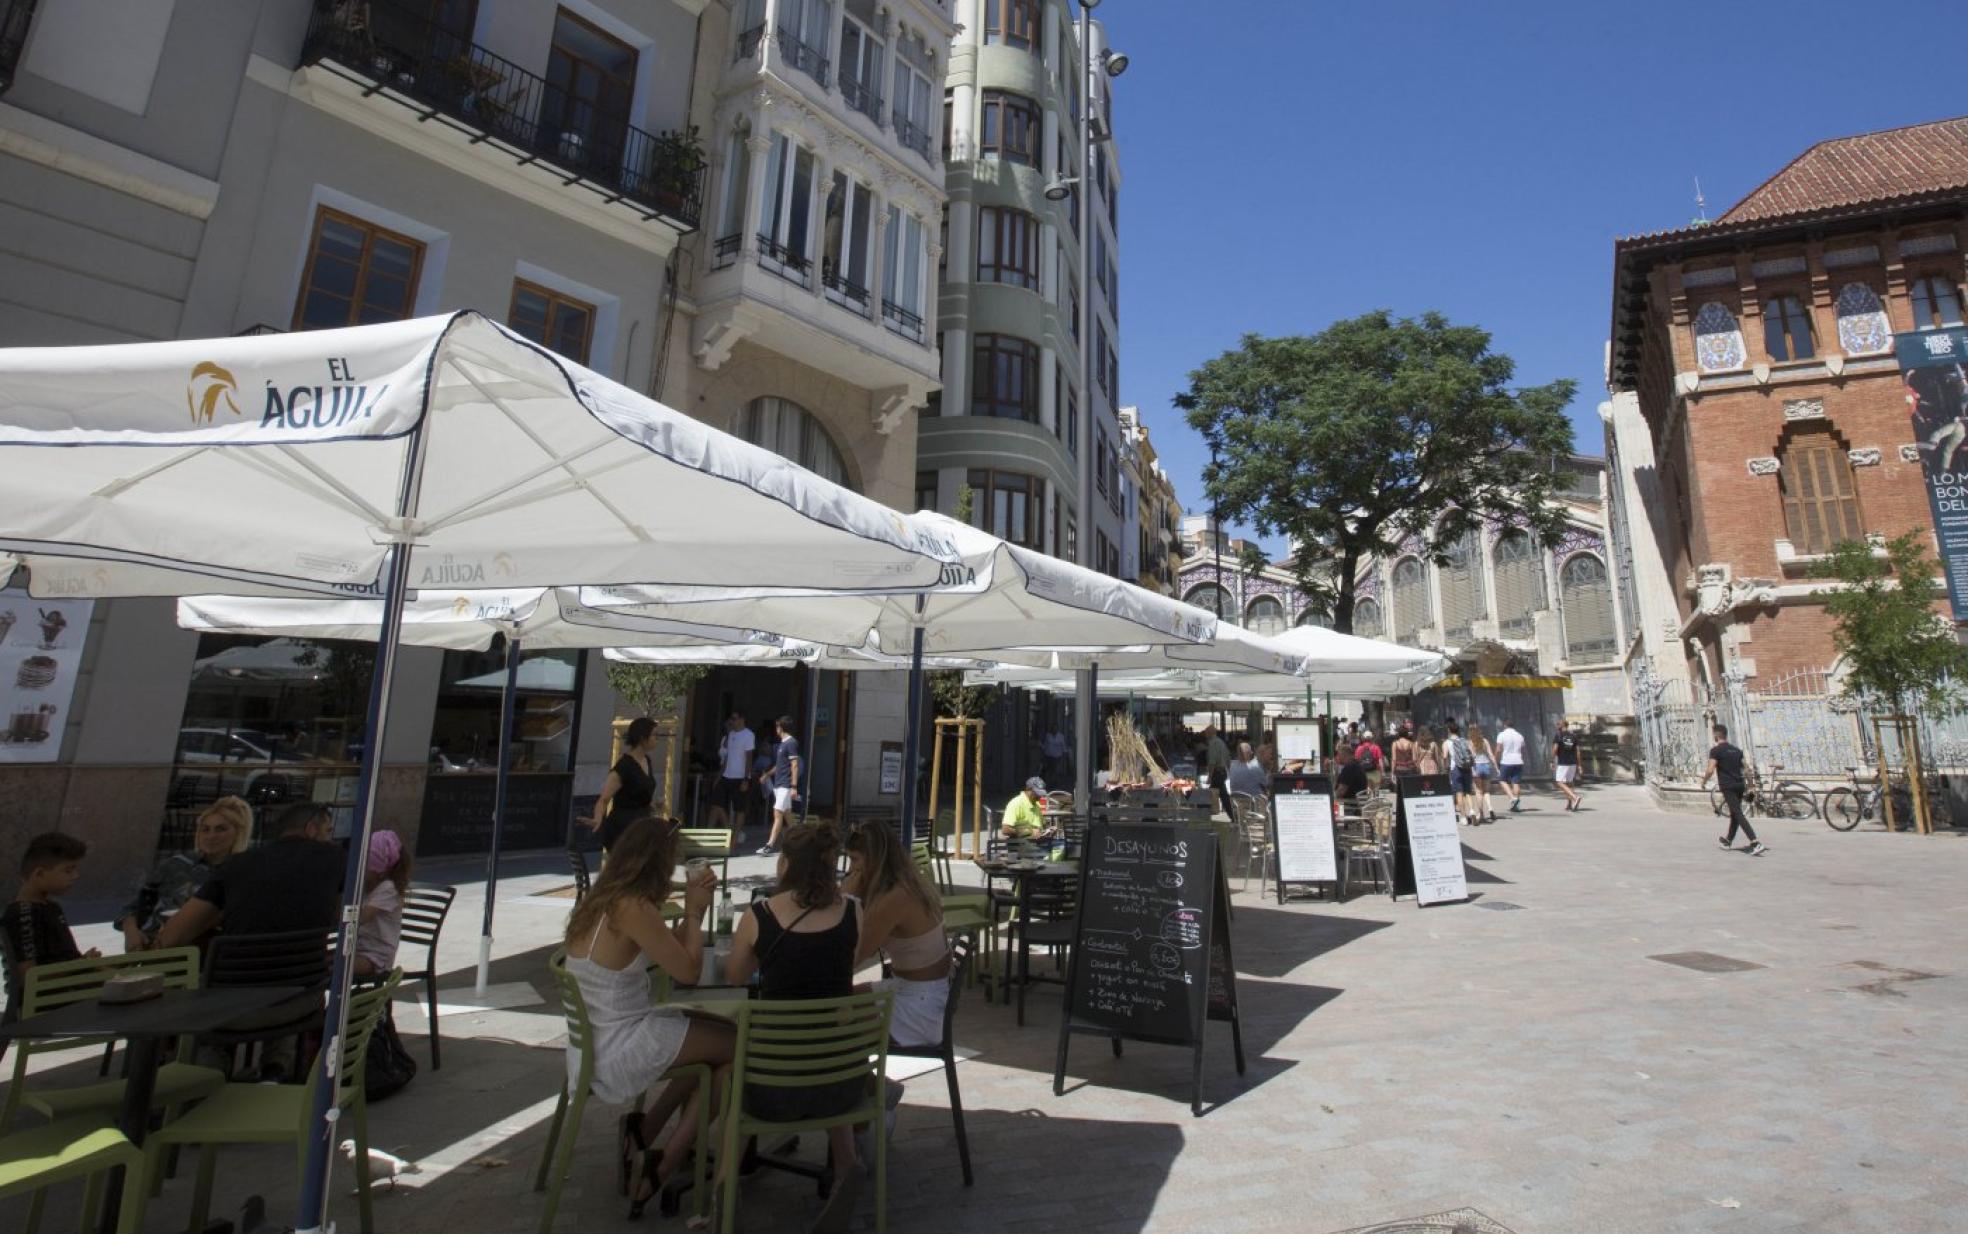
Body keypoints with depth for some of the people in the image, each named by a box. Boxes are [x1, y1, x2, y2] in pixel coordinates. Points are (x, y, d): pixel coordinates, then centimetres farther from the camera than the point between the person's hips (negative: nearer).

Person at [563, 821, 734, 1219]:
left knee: (713, 1032, 17)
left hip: (592, 1048, 9)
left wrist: (693, 909, 4)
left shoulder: (598, 901, 4)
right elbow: (688, 971, -17)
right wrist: (694, 911, -6)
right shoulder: (632, 908, -24)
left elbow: (668, 953, 12)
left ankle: (641, 1132, 16)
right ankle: (662, 1166, 14)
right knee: (738, 1046, 3)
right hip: (618, 1055, -9)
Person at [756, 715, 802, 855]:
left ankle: (770, 846, -13)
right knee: (787, 815, 12)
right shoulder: (782, 743, 15)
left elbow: (795, 766, -17)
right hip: (779, 784, 9)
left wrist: (794, 786, -21)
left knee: (778, 814, -11)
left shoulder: (791, 743, -13)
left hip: (785, 785, -9)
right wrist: (767, 775, 33)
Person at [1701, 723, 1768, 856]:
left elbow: (1710, 770, -17)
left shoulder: (1715, 751, -10)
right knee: (1734, 813, 18)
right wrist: (1749, 782, 25)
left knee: (1738, 815, -11)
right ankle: (1729, 841, 32)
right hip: (1740, 785, 8)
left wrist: (1704, 782, -1)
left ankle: (1756, 843, -22)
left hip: (1728, 786, -8)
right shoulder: (1736, 749, 12)